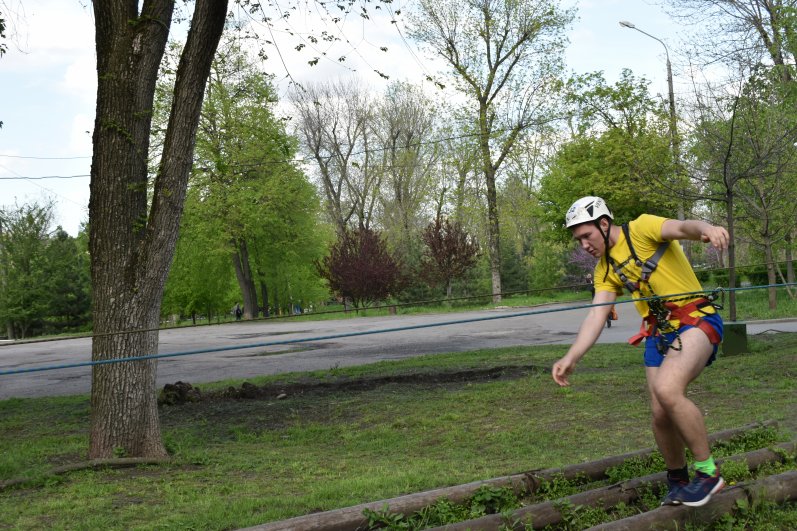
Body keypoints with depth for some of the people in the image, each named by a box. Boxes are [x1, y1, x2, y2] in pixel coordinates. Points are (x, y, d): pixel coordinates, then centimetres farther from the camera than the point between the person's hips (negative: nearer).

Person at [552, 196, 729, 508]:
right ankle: (677, 480, 27)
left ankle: (708, 471, -12)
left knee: (666, 389, -29)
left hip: (696, 321, -7)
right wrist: (571, 357, -9)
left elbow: (682, 227, -25)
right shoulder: (605, 270, 12)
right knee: (661, 414, 0)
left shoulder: (642, 229, -7)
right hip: (659, 334, 7)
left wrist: (706, 228, -49)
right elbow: (596, 315, 4)